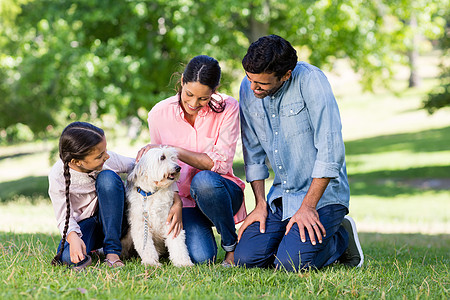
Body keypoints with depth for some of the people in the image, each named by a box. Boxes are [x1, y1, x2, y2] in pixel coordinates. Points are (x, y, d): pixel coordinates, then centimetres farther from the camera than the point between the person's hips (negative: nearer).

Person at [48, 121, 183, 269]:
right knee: (69, 257, -36)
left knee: (107, 177, -29)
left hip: (112, 221, 2)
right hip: (83, 224, -1)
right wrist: (73, 237, -40)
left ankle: (112, 251, -23)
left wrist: (177, 201, -19)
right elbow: (64, 217, -16)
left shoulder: (108, 159, -18)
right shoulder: (58, 176, -21)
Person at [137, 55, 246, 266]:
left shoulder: (228, 108, -11)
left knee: (203, 180, -38)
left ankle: (232, 245, -13)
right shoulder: (159, 114, -7)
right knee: (200, 257, -25)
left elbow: (221, 163, -15)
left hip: (219, 191, -1)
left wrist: (175, 151, -23)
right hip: (182, 198, 1)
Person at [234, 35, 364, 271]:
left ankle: (342, 238, 7)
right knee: (246, 258, -10)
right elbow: (253, 153, 10)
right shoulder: (248, 88, 1)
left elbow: (330, 150, -20)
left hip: (322, 193, -6)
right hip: (280, 196, 6)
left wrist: (307, 207, -20)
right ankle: (292, 234, 16)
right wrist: (260, 204, 2)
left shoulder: (310, 81, -18)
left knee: (291, 264, -23)